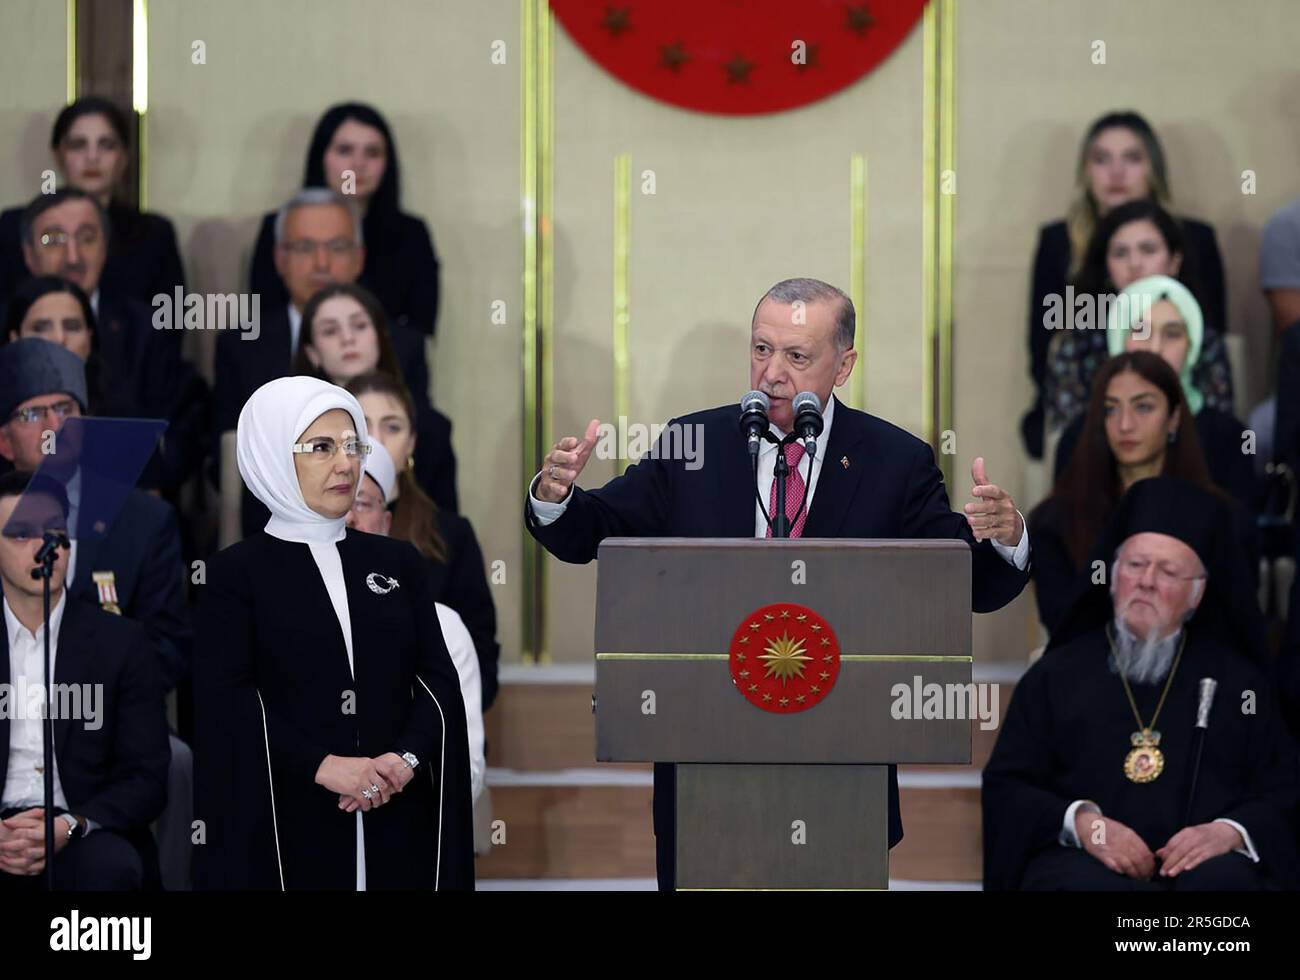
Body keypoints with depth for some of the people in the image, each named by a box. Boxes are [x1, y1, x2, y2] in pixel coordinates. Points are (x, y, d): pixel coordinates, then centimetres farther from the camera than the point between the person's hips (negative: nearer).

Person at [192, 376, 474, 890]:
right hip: (287, 826, -3)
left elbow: (439, 678, 3)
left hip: (399, 820, 3)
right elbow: (226, 696, -8)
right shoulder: (235, 571, 1)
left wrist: (405, 759, -15)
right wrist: (322, 766, -19)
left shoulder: (399, 561, 11)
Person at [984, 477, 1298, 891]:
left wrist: (1230, 833, -9)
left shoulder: (1237, 680, 20)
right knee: (1084, 880, -36)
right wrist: (1078, 822, -9)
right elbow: (1005, 786, 11)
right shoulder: (1057, 674, 19)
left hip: (1202, 861, 1)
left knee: (1223, 878, -35)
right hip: (1086, 858, 0)